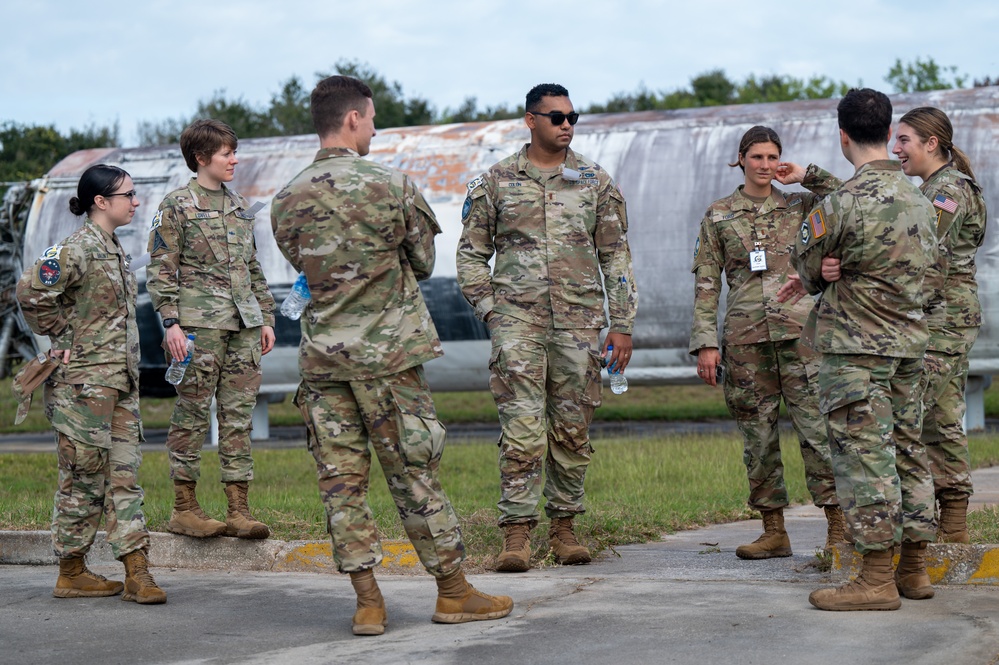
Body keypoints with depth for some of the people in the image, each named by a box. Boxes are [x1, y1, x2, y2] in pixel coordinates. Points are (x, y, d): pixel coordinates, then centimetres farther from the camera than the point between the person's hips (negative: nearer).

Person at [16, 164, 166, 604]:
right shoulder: (79, 248, -14)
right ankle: (71, 572, 11)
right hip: (85, 381, -8)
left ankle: (137, 572, 3)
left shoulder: (115, 250, 14)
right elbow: (31, 292, -23)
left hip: (121, 379, 9)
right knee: (83, 477, 0)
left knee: (125, 473, 4)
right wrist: (60, 339, -13)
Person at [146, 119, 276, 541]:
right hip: (199, 323, -6)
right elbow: (161, 269, -4)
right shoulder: (177, 206, -1)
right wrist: (171, 322, -13)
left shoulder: (240, 207, 18)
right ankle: (183, 509, 5)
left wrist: (266, 317, 17)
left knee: (239, 415, 4)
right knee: (193, 412, -2)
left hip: (243, 324, 6)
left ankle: (239, 509, 6)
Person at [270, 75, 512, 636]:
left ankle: (368, 601, 7)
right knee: (416, 473, 4)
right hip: (388, 352, -4)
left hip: (322, 356, 4)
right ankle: (454, 591, 12)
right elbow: (424, 262, 2)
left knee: (342, 479, 6)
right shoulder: (391, 186, -9)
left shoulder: (287, 201, 4)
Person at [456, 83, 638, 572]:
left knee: (572, 430, 5)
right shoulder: (495, 182, 6)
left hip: (578, 320, 2)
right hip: (517, 318, -2)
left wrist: (622, 324, 4)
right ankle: (517, 533, -7)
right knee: (522, 427, -9)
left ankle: (563, 526, 17)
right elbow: (471, 253, 10)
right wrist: (489, 309, -1)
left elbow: (616, 257, 10)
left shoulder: (596, 182, 9)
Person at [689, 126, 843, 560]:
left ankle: (838, 528, -6)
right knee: (757, 434, 4)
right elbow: (706, 284, 6)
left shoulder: (798, 206, 10)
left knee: (817, 426, -8)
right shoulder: (718, 216, 9)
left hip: (797, 329, -1)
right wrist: (705, 344, -1)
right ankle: (774, 532, 12)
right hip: (745, 335, 1)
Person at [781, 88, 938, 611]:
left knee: (864, 456, -5)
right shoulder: (920, 201, 10)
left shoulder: (839, 205, -16)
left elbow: (808, 270, -4)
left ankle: (876, 579, -5)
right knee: (906, 450, 12)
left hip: (855, 348, -8)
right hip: (910, 342, 8)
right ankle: (914, 569, 17)